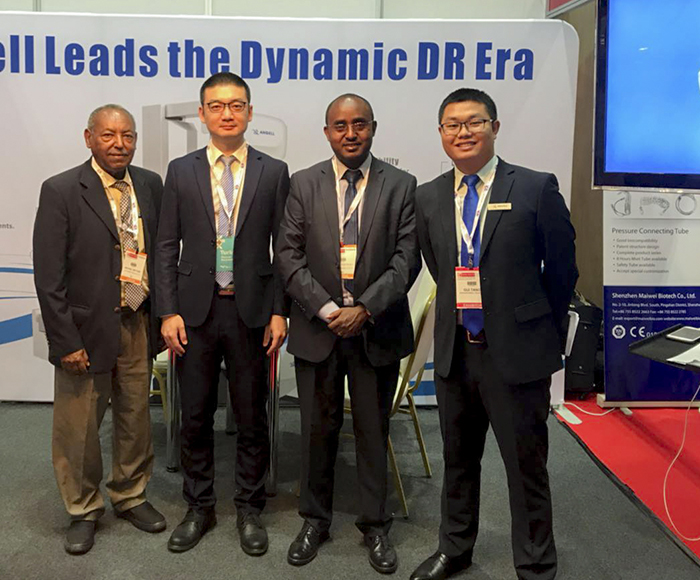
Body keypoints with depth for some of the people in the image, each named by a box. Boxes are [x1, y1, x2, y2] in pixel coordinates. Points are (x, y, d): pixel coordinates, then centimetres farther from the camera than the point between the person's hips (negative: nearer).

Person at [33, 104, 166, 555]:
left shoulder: (151, 185, 4)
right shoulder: (61, 191, -9)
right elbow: (49, 276, -11)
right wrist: (66, 342, -13)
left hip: (138, 325, 4)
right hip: (87, 329, -4)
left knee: (136, 418, 16)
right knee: (78, 428, 8)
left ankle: (131, 496, 38)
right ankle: (84, 510, 30)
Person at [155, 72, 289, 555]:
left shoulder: (274, 172, 2)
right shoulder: (181, 171, 5)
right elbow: (167, 247, 4)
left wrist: (279, 311, -4)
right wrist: (168, 311, -3)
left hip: (251, 311, -1)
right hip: (195, 311, 1)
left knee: (252, 417, 9)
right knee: (195, 416, 11)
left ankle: (249, 509, 27)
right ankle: (199, 508, 29)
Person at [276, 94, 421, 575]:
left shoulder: (401, 185, 1)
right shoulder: (304, 184, 4)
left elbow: (407, 258, -5)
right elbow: (289, 255, -1)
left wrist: (366, 308, -15)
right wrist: (325, 308, -12)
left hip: (377, 329, -1)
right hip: (317, 327, 1)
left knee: (374, 431, 10)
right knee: (318, 429, 11)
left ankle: (375, 525, 26)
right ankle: (315, 520, 29)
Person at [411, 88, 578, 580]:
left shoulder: (537, 188, -8)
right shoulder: (429, 198, 5)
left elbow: (561, 271, -1)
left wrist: (547, 337, 6)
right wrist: (462, 311, 11)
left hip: (517, 353, -4)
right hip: (455, 350, 5)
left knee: (526, 468, 7)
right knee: (458, 460, 20)